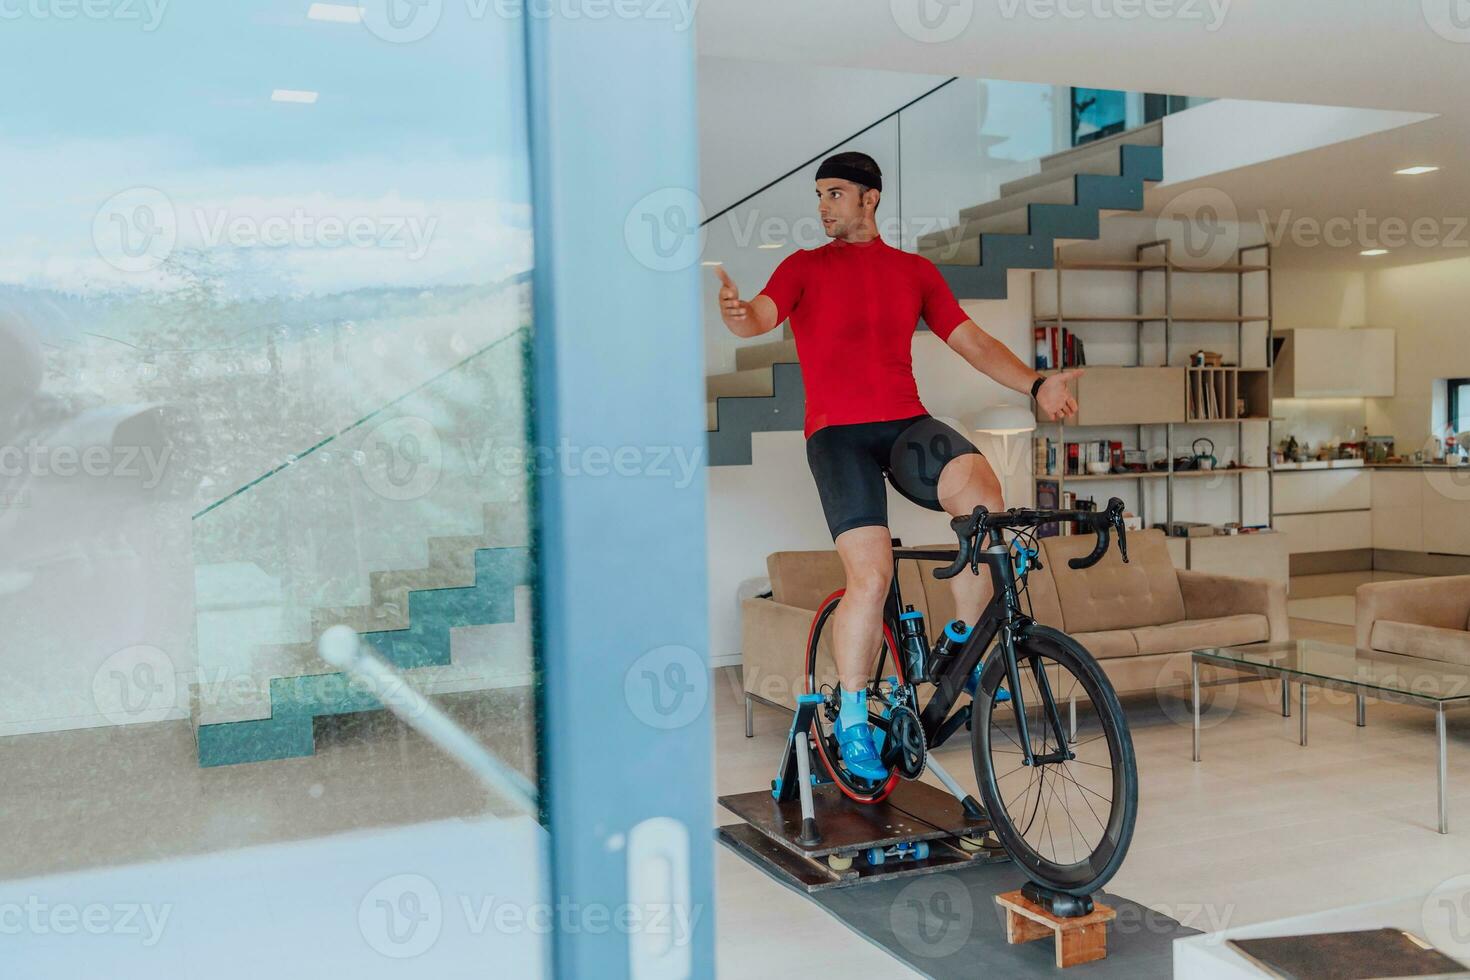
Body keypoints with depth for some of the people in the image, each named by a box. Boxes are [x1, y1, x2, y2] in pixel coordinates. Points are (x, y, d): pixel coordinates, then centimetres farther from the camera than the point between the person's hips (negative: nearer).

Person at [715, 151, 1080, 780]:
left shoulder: (914, 271, 18)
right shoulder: (805, 267, 11)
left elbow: (971, 340, 14)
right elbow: (762, 317, -7)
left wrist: (1035, 385, 1)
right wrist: (736, 313, -32)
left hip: (908, 426, 2)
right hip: (838, 435, -2)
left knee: (984, 498, -27)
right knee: (870, 576, -16)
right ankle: (853, 721, 3)